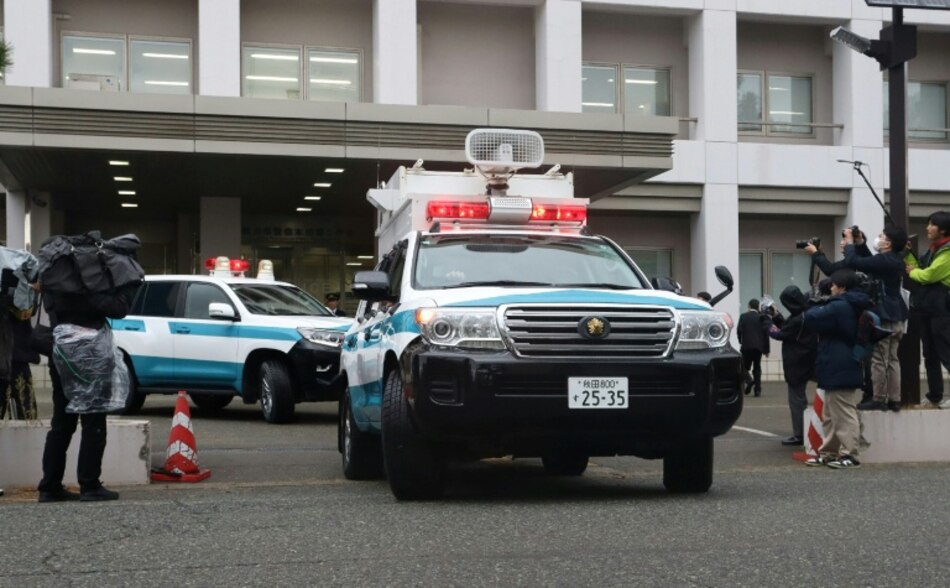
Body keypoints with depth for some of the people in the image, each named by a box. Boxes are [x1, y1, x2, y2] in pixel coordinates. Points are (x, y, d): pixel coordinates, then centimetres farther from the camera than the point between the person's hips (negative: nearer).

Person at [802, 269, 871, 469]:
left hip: (838, 370, -11)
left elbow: (810, 319, -19)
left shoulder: (838, 307, -19)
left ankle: (849, 454, -4)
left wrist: (815, 308, 1)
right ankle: (829, 452, 22)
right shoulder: (854, 307, 14)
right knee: (830, 415, 16)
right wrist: (821, 309, 8)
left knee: (843, 414, -7)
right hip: (843, 369, 11)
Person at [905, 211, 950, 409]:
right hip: (927, 309, 10)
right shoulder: (933, 249, 16)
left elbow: (927, 275, -18)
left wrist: (912, 272, 0)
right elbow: (917, 270, 17)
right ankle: (934, 397, 18)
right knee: (930, 355, 12)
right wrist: (907, 255, 10)